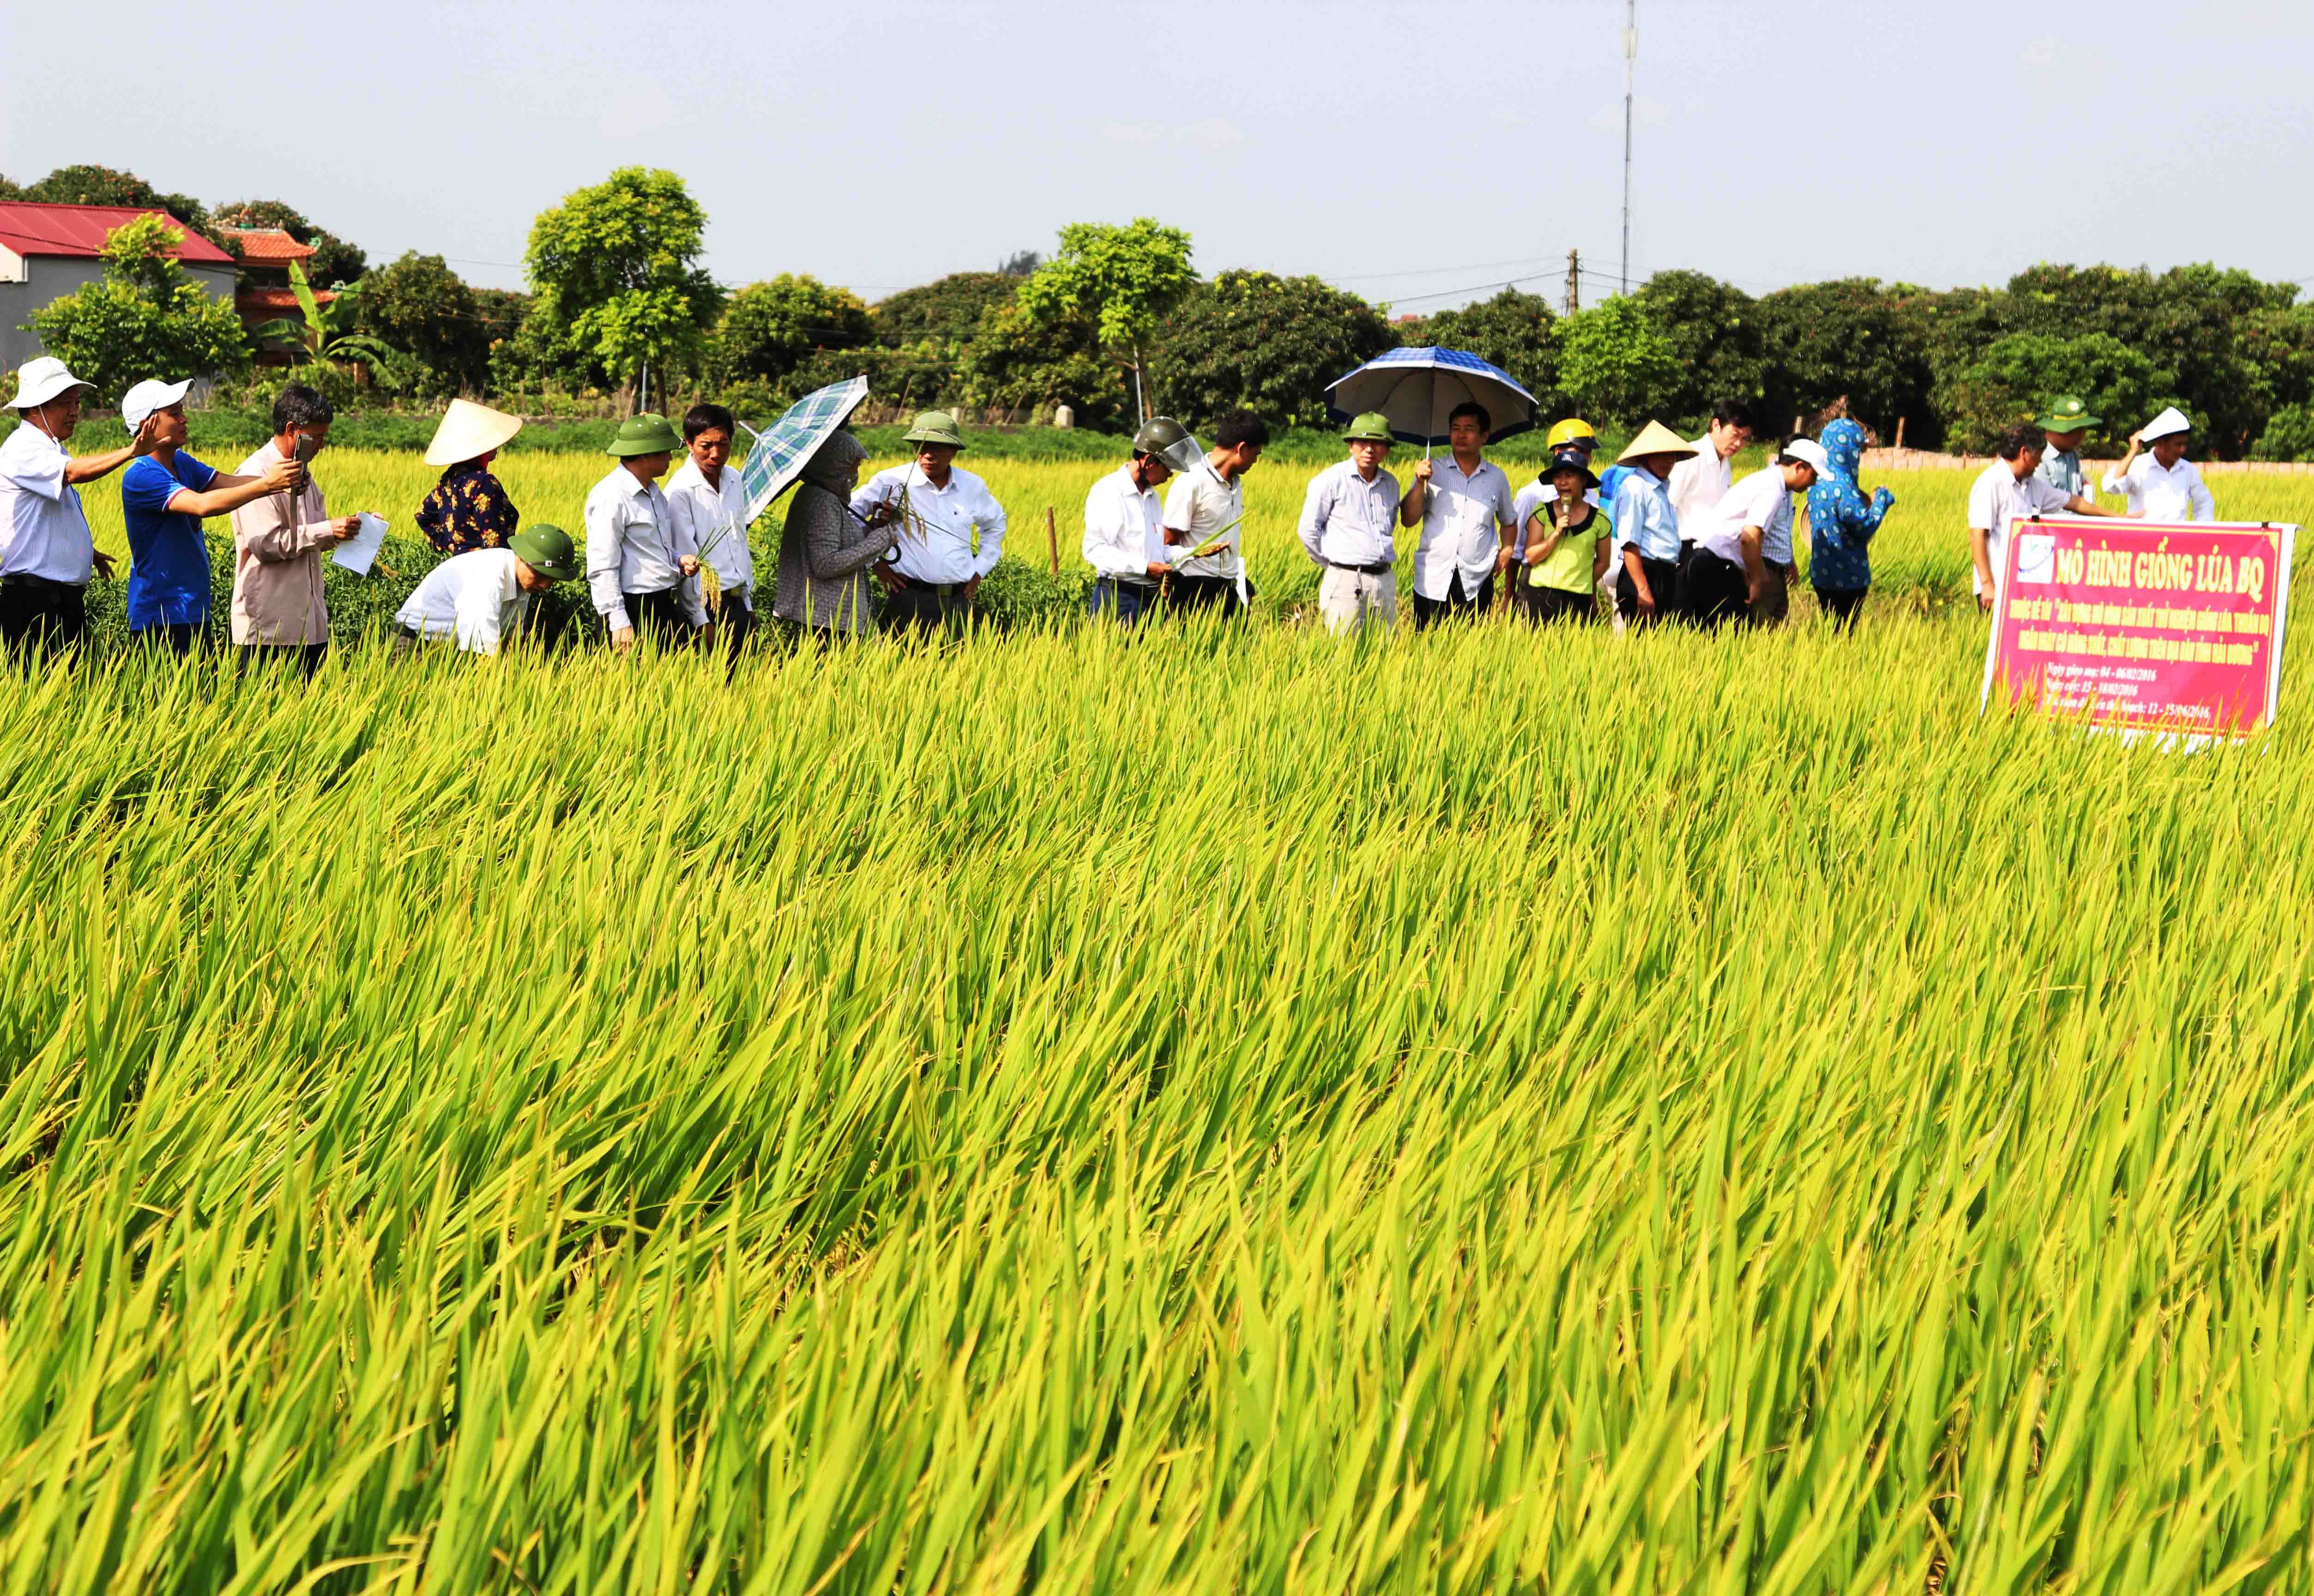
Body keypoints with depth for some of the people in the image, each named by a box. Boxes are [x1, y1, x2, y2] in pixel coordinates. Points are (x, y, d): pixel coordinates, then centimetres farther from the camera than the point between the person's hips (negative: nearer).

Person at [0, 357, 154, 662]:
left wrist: (87, 552, 26)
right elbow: (74, 472, -31)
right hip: (34, 602, -10)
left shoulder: (53, 450, 18)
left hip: (67, 599, 10)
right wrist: (130, 452, -39)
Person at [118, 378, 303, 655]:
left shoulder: (181, 462, 10)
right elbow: (203, 504, -30)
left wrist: (283, 481, -20)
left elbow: (228, 483, -1)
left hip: (193, 611, 9)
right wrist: (266, 484, -31)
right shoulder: (140, 478, -18)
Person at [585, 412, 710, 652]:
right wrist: (619, 623, -21)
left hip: (666, 609, 9)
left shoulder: (654, 493, 15)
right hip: (633, 612, -9)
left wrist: (680, 561, 6)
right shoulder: (611, 497, -14)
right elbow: (602, 568, -18)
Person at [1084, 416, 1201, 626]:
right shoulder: (1107, 492, -8)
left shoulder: (1152, 496, 19)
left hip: (1151, 598, 7)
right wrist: (1144, 568, -20)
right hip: (1118, 598, -7)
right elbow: (1094, 549, -16)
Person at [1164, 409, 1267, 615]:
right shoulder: (1191, 484, -13)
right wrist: (1168, 597, -9)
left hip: (1230, 589, 8)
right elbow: (1169, 544, -10)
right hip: (1196, 590, -7)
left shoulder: (1236, 482, 11)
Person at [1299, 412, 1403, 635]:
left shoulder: (1391, 484, 14)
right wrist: (1333, 563, 6)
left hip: (1385, 582, 6)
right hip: (1347, 582, -6)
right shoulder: (1331, 480, -4)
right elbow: (1308, 530, -1)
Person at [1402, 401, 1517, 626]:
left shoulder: (1497, 477, 10)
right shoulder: (1433, 471, 5)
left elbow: (1509, 522, 25)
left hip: (1476, 585, 1)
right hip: (1433, 580, -1)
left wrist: (1507, 549, 7)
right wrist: (1420, 483, -14)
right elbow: (1408, 520, -2)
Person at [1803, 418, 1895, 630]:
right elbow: (1865, 527, -19)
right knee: (1844, 633, -2)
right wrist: (1882, 498, -5)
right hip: (1847, 578, -8)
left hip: (1822, 574, 8)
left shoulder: (1818, 480, 7)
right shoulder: (1842, 484, -20)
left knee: (1831, 630, 15)